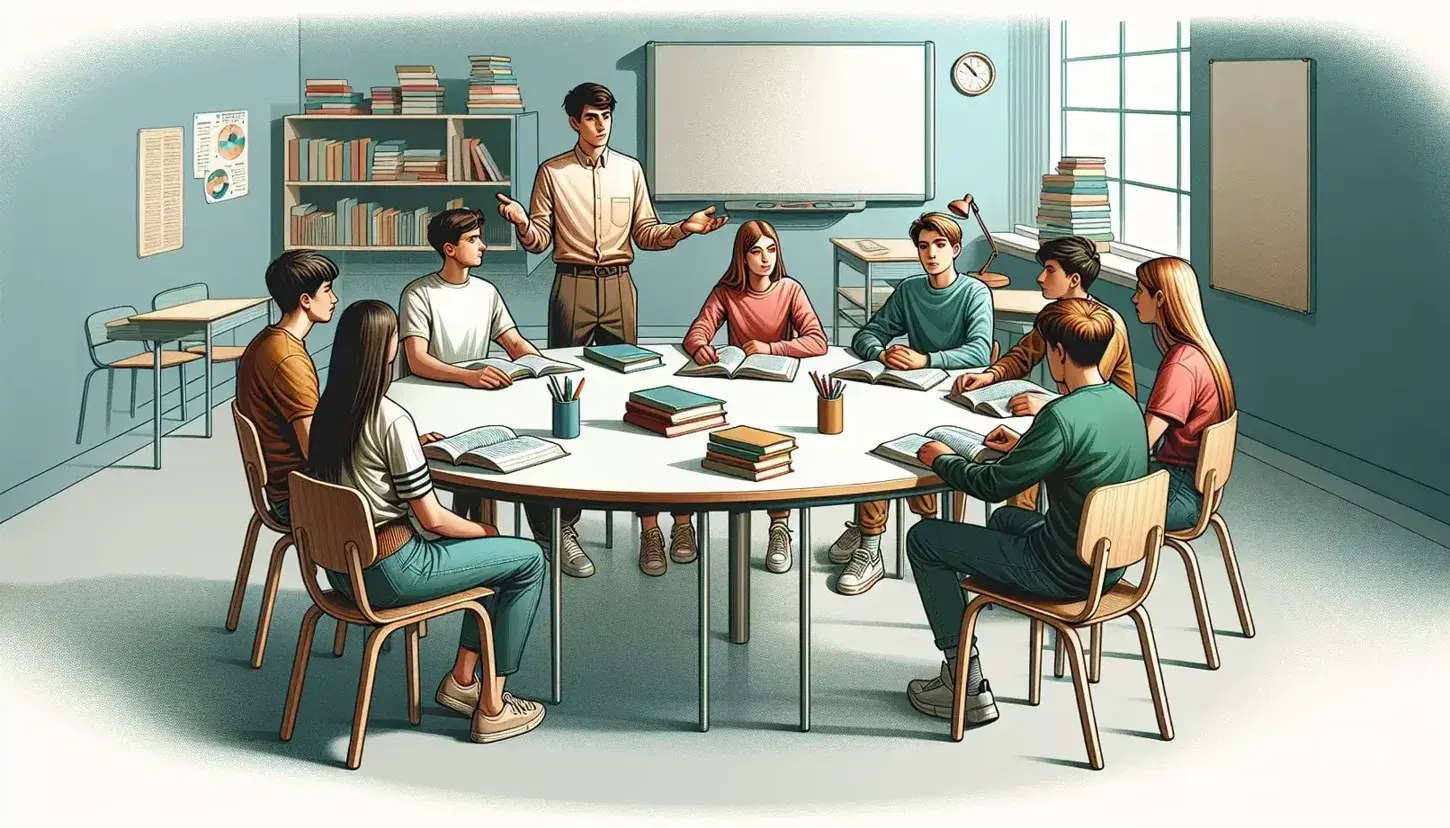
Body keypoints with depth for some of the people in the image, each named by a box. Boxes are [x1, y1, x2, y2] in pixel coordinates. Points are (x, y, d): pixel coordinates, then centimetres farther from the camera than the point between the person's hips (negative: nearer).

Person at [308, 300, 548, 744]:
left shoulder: (329, 409, 1)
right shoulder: (392, 420, -23)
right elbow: (432, 519, -18)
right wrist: (486, 532, -1)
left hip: (341, 566, 8)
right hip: (388, 574, -8)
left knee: (500, 555, 23)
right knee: (528, 559, 5)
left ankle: (462, 679, 24)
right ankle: (492, 709, 8)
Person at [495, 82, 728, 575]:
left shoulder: (630, 170, 10)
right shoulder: (552, 172, 3)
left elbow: (646, 235, 9)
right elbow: (539, 241, 1)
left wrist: (685, 228, -7)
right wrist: (520, 222, -20)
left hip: (618, 285, 2)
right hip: (573, 285, -2)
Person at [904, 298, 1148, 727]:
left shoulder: (1062, 416, -26)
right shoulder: (1126, 403, 0)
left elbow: (994, 485, -18)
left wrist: (943, 459, 0)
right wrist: (1025, 445, 20)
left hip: (1064, 573, -9)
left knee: (924, 538, 4)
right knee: (1007, 518, 36)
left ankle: (967, 687, 7)